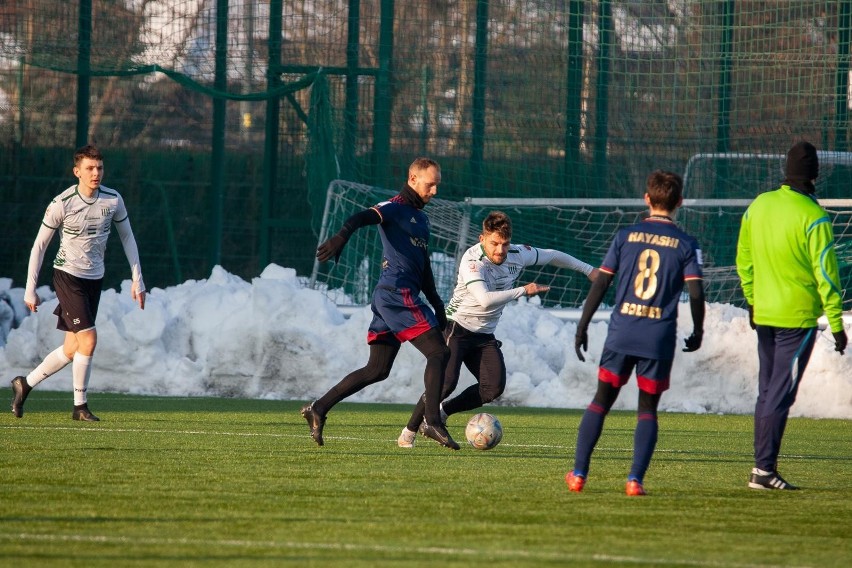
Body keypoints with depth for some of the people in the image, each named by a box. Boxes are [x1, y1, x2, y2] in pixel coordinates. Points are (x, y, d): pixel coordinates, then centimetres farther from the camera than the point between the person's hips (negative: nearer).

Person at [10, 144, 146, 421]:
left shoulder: (113, 200, -3)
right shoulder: (62, 204, -14)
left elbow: (127, 237, 11)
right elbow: (39, 245, -6)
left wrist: (137, 279, 7)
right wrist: (30, 290, -5)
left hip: (94, 280, 5)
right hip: (67, 276, -5)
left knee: (72, 349, 6)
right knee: (88, 339, -17)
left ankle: (25, 384, 26)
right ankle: (80, 406, -3)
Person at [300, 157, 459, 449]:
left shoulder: (421, 217, 24)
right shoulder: (395, 207, -5)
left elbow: (423, 267, 30)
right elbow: (363, 217, -25)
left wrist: (437, 305, 29)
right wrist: (342, 236, -46)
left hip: (387, 297, 9)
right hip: (398, 293, -9)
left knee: (377, 370, 8)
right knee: (438, 352, -12)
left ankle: (318, 408, 9)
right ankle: (433, 422, -13)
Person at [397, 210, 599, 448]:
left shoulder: (518, 254, -5)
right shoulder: (472, 260, -25)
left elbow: (552, 256, 14)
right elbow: (485, 300, -38)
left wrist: (588, 269, 21)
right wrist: (523, 291, -31)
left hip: (485, 335, 6)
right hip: (456, 328, -6)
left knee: (494, 386, -13)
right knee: (446, 382, -22)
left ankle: (442, 412, 4)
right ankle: (410, 430, -5)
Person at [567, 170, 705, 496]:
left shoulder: (626, 236, 4)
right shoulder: (686, 245, 0)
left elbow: (600, 284, 2)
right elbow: (696, 292, -6)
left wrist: (583, 326, 8)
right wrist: (697, 334, 9)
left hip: (621, 334, 1)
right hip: (660, 339, -1)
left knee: (601, 402, 11)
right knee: (647, 410, 8)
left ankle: (578, 474, 8)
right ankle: (636, 479, -5)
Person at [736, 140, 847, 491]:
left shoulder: (758, 207, 4)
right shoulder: (812, 217, -15)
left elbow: (743, 260, 14)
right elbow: (825, 272, -14)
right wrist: (836, 322, -8)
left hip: (763, 314, 6)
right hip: (797, 317, -6)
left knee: (767, 391, 14)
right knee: (781, 394, -4)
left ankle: (764, 464, 15)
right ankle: (763, 469, -7)